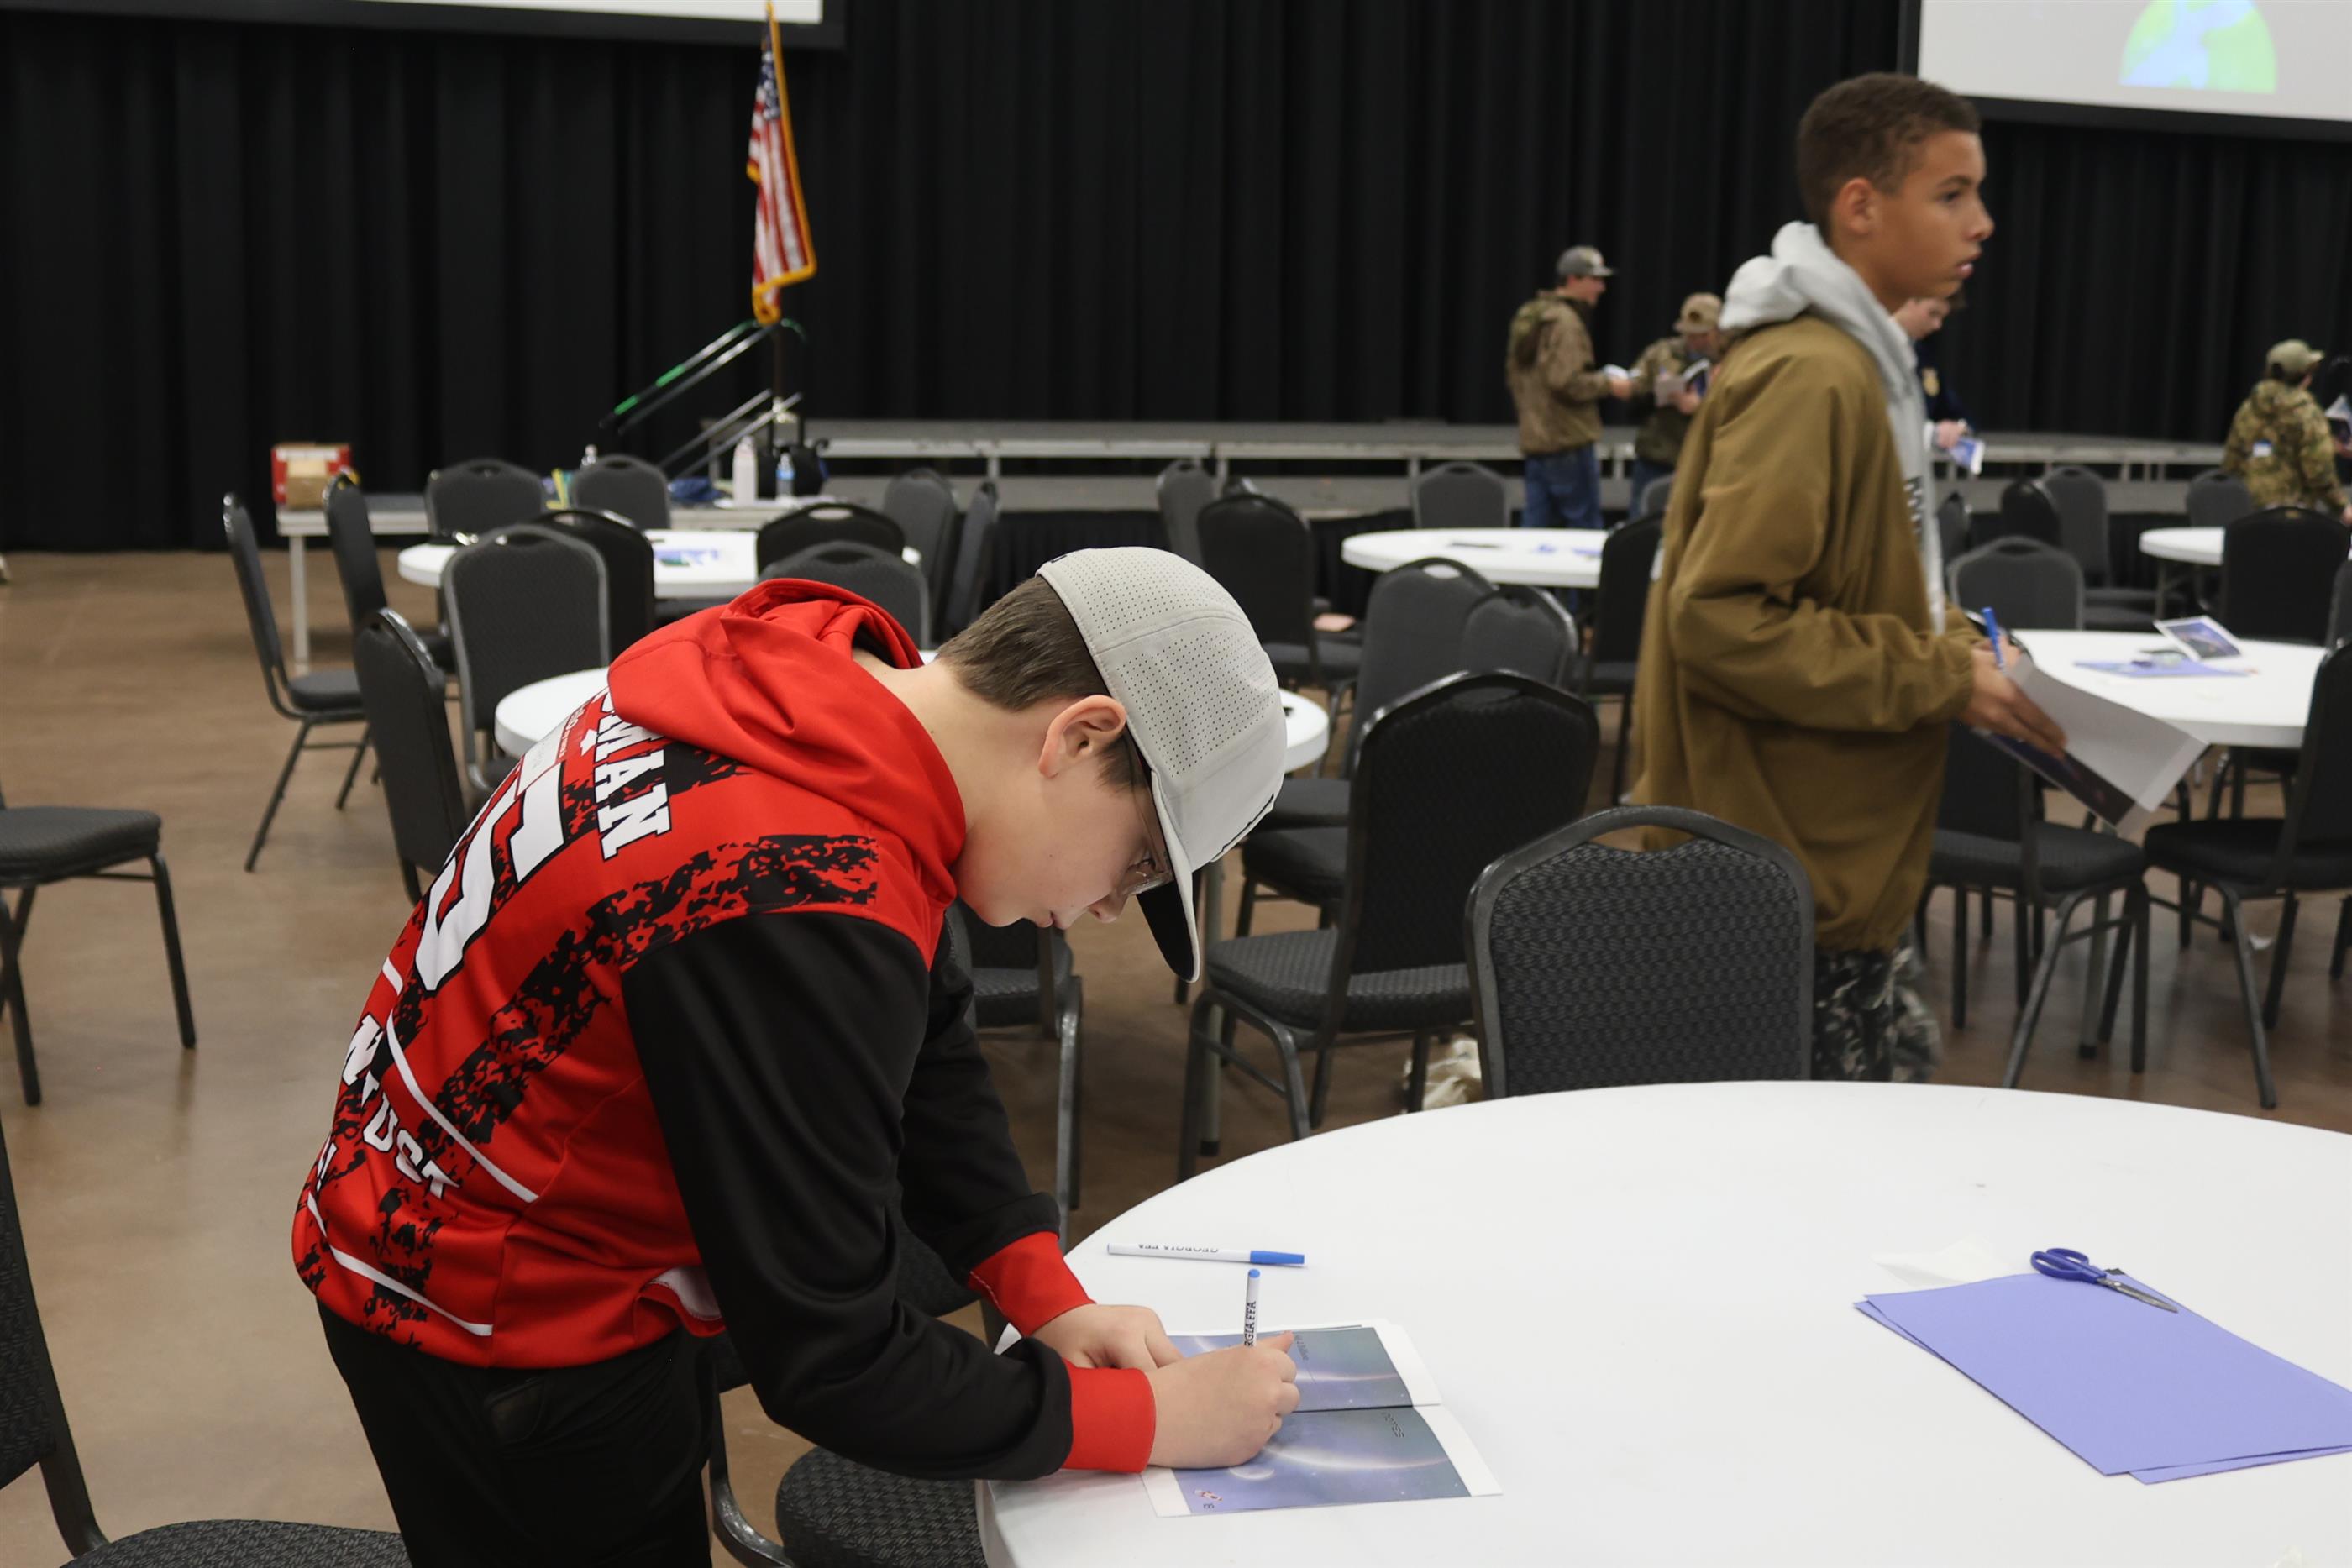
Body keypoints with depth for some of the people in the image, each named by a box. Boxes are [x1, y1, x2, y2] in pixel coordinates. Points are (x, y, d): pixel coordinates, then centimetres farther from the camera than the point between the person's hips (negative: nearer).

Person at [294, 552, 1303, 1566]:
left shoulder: (827, 675, -9)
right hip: (491, 1335, -8)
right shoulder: (798, 920, -36)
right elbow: (828, 1365, -26)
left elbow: (925, 1041, 3)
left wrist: (1048, 1298, -3)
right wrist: (1150, 1417, -17)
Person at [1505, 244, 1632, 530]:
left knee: (1536, 524, 9)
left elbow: (1513, 371, 24)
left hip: (1534, 439, 9)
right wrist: (1607, 384, -11)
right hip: (1567, 440, -9)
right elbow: (1565, 382, -22)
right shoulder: (1565, 321, -14)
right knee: (1586, 526, -3)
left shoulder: (1530, 316, 17)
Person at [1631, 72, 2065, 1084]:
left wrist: (1951, 656, 7)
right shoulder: (1807, 373, -19)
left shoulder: (1850, 358, 12)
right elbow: (1721, 618, -26)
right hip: (1790, 875, -10)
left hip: (1837, 857, 10)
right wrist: (1944, 679, -20)